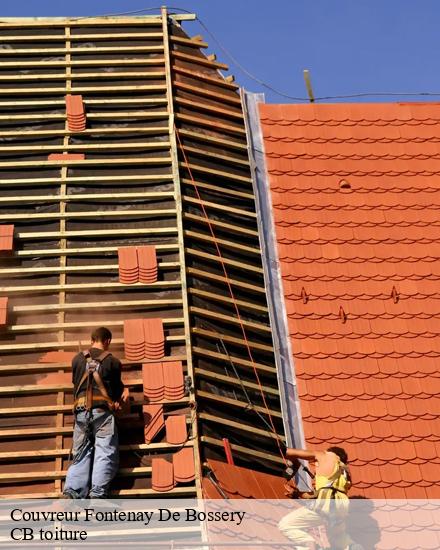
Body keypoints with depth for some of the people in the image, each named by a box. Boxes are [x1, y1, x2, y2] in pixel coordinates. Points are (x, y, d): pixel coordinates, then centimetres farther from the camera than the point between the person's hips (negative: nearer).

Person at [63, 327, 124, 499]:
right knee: (105, 454, -8)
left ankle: (71, 492, -13)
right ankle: (97, 493, -25)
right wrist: (116, 398, 41)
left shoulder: (77, 359, 14)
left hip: (81, 411, 3)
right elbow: (118, 388, 19)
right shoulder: (113, 361, 7)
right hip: (102, 410, -3)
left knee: (80, 455, 6)